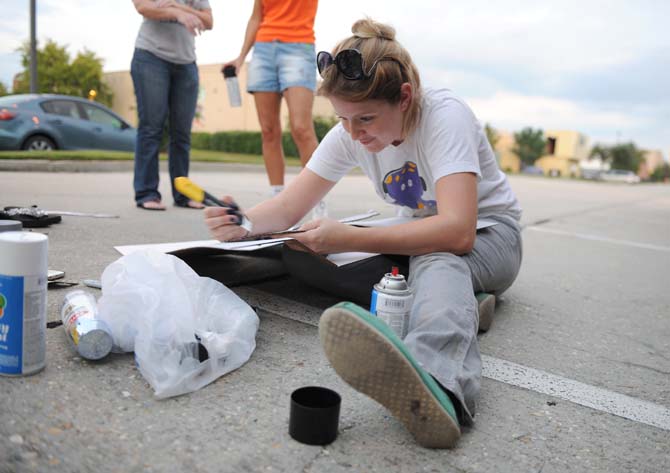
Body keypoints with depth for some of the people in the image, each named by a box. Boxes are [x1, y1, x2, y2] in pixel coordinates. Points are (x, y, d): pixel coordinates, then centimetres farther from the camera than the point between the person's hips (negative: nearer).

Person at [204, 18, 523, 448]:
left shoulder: (445, 115, -27)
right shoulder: (349, 134, -10)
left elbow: (457, 230, -39)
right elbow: (290, 207, -11)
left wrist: (350, 239, -46)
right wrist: (242, 224, -33)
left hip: (487, 232, -6)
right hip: (421, 233, 6)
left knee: (436, 260, -41)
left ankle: (436, 378, -67)